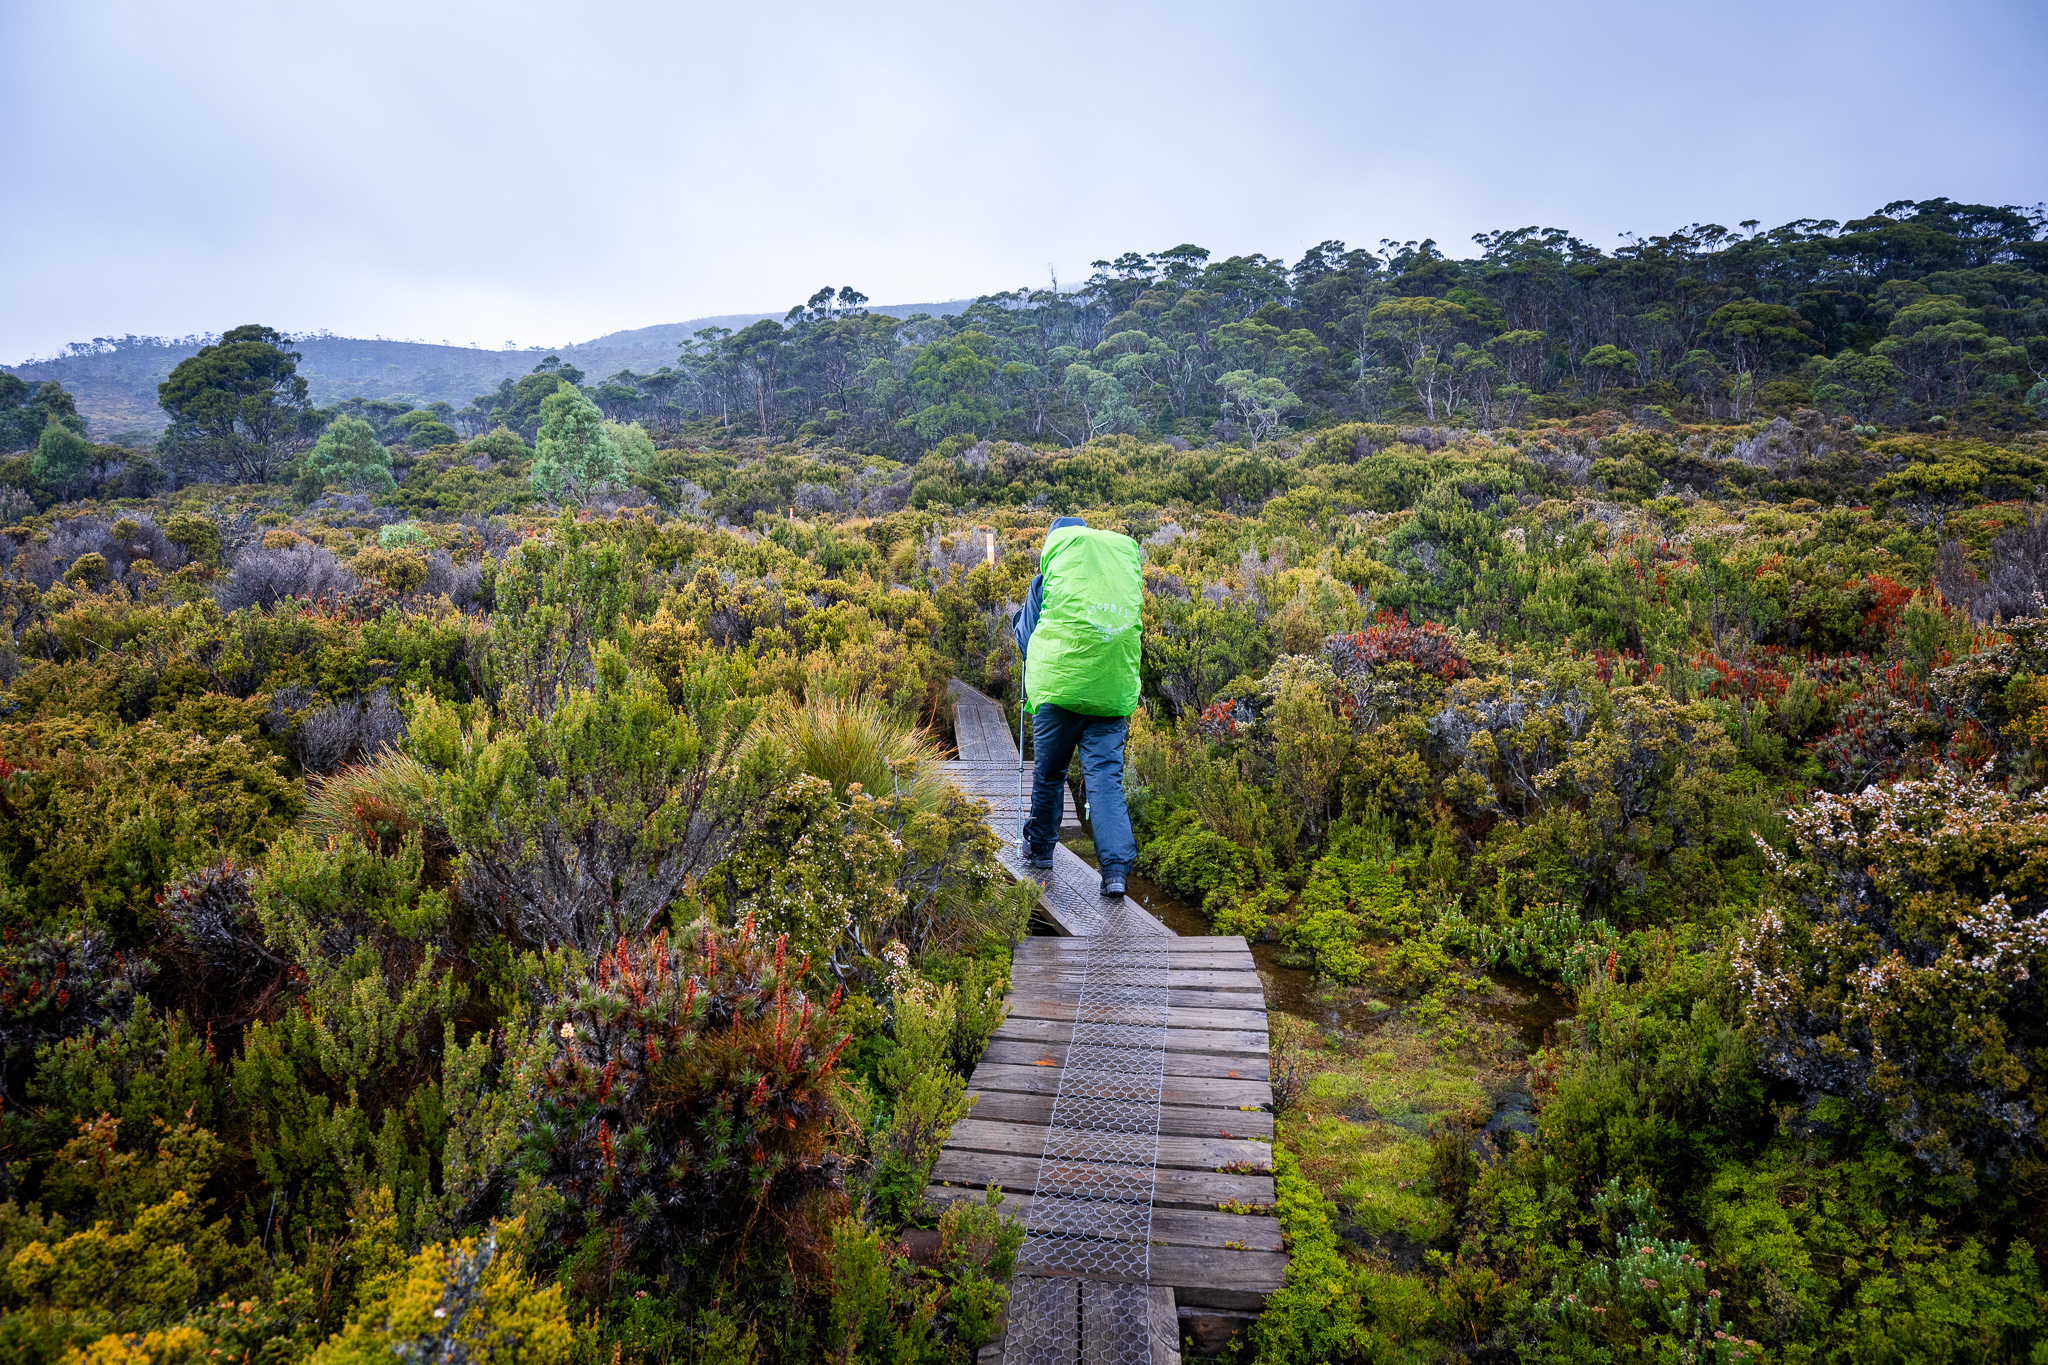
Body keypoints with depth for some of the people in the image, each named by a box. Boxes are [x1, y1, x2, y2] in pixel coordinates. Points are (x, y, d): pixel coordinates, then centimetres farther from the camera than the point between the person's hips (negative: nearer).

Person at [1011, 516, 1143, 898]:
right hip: (1114, 691, 2)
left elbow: (1026, 636, 12)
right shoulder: (1128, 555, 14)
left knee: (1049, 772, 15)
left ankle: (1039, 848, 31)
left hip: (1061, 685, -2)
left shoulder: (1046, 579, 6)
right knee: (1106, 777, 0)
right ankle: (1116, 866, -12)